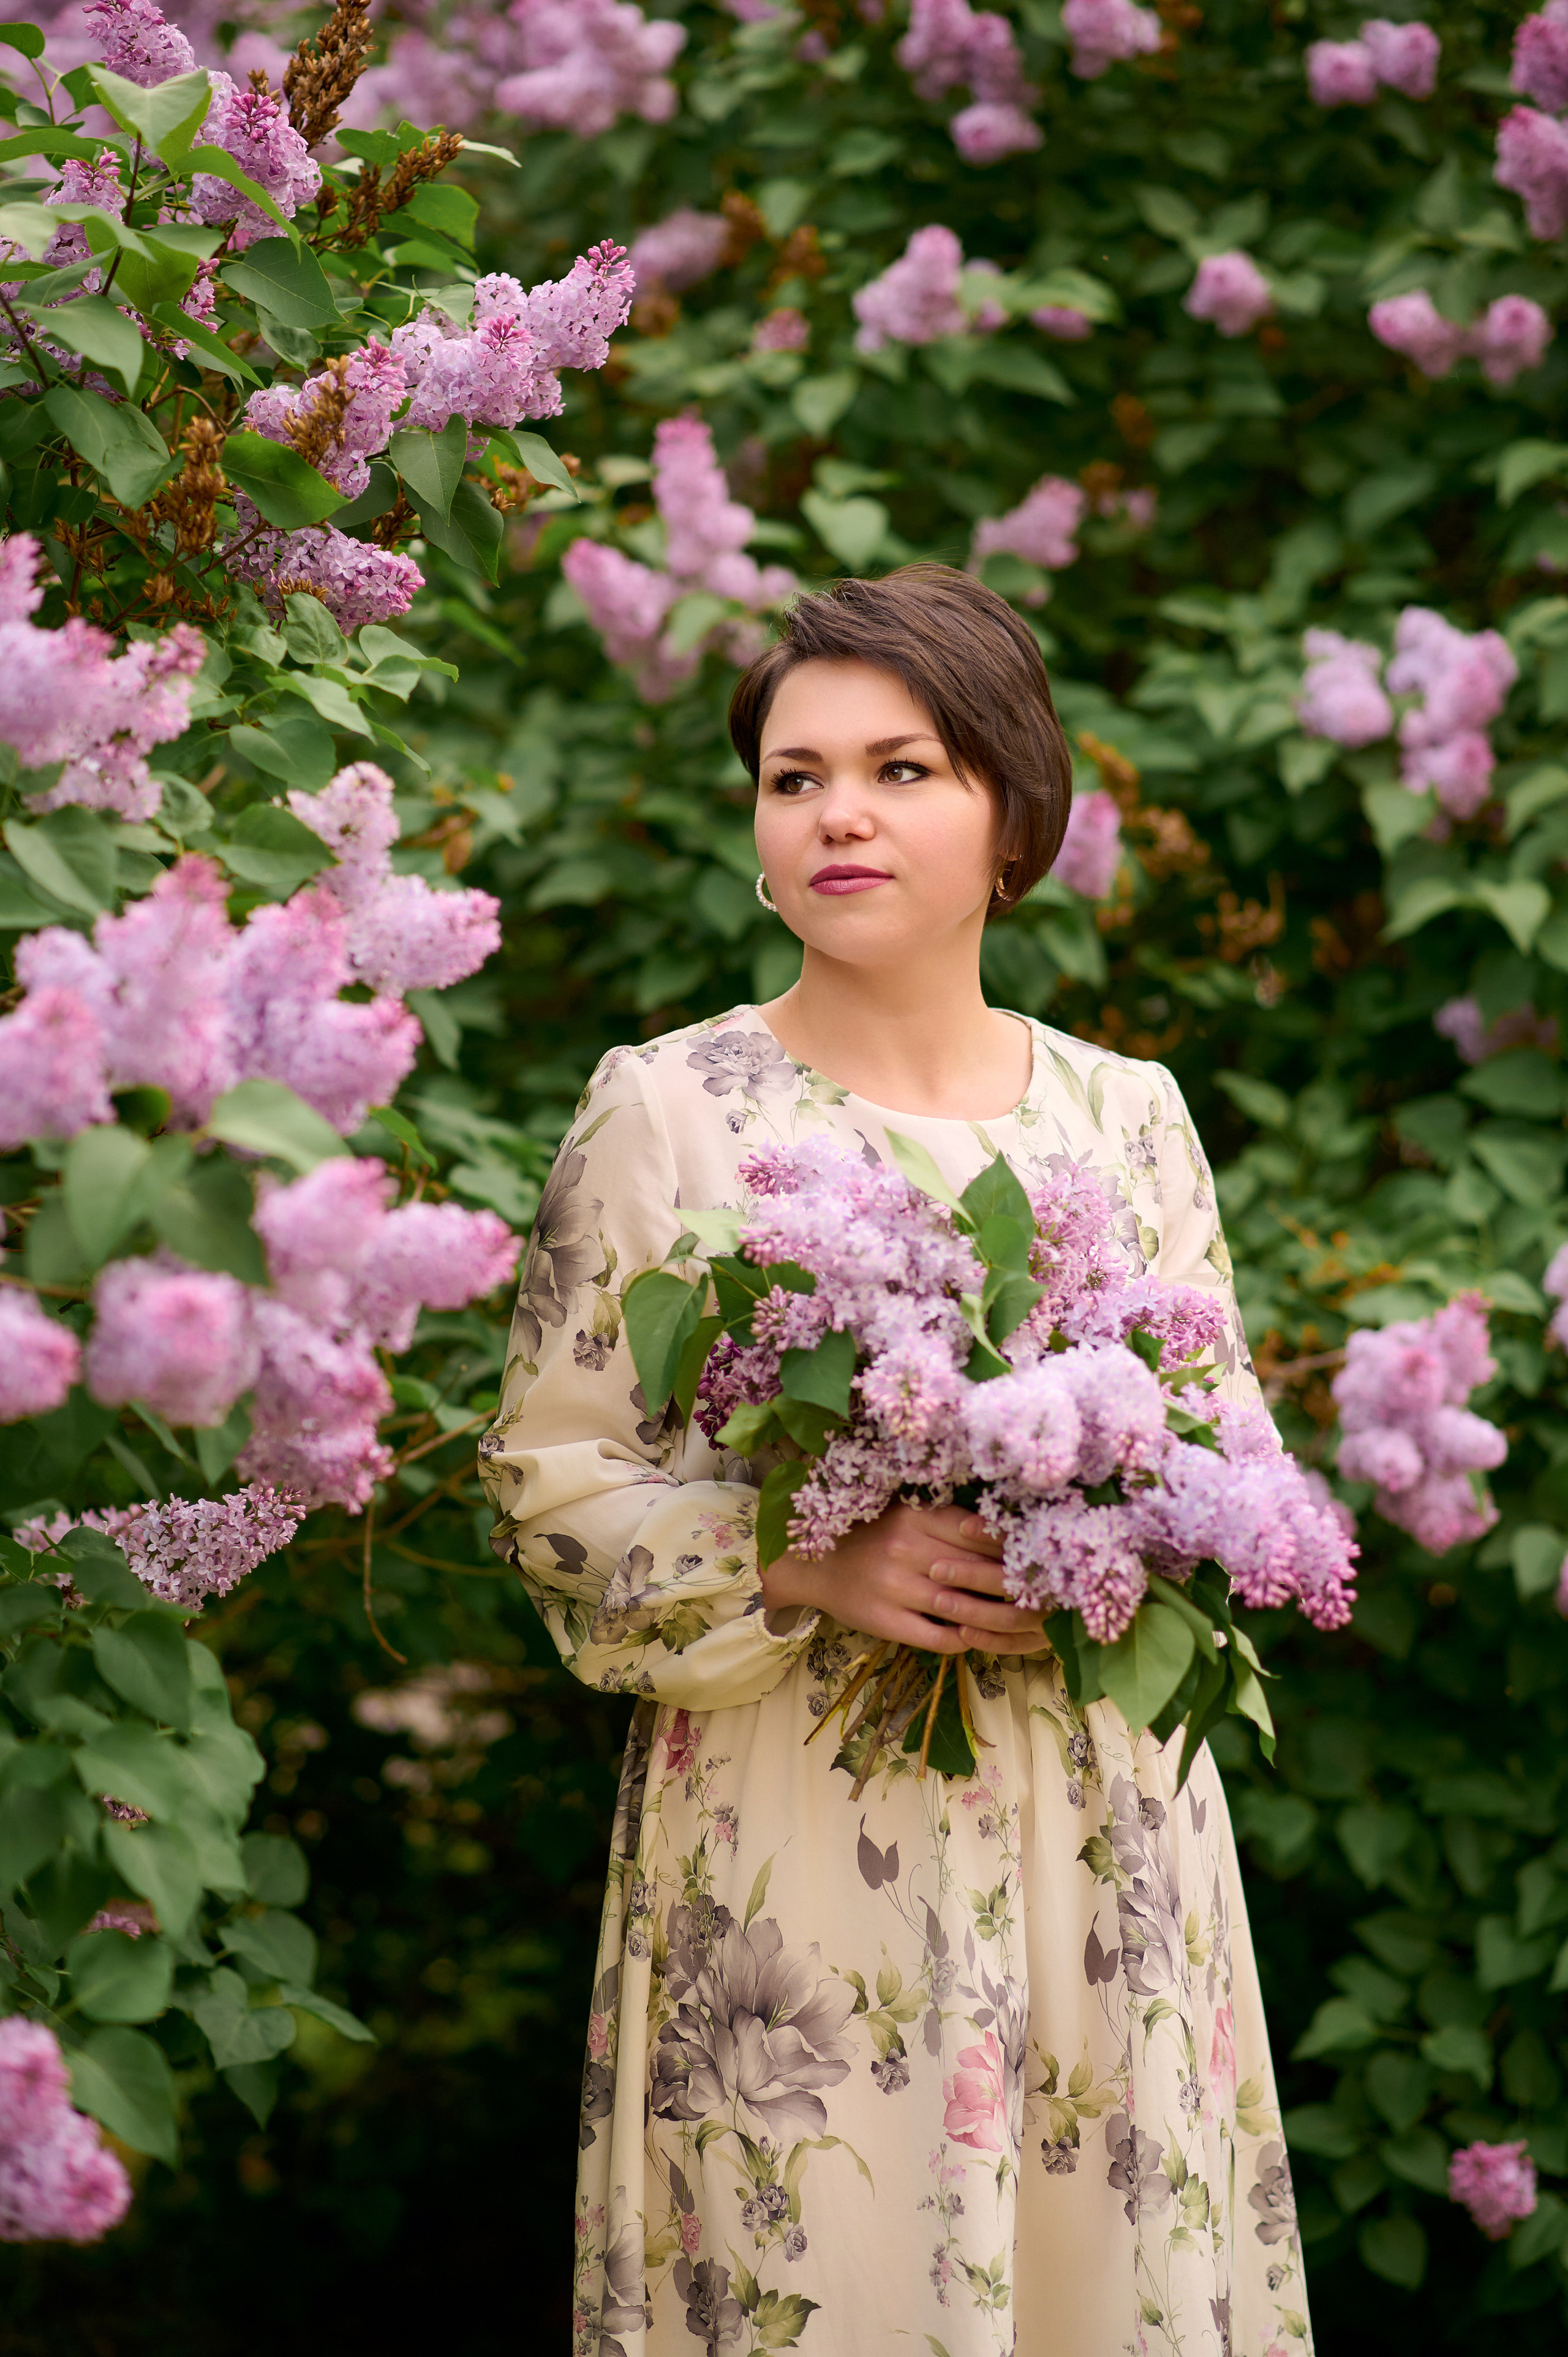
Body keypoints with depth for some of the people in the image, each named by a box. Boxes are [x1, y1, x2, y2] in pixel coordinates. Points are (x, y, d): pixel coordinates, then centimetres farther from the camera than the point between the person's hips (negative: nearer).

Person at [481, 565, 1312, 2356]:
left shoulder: (1125, 1114, 6)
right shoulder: (664, 1106, -3)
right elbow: (551, 1475, -3)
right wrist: (807, 1570, -17)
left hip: (1095, 1830, 3)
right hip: (788, 1840, -2)